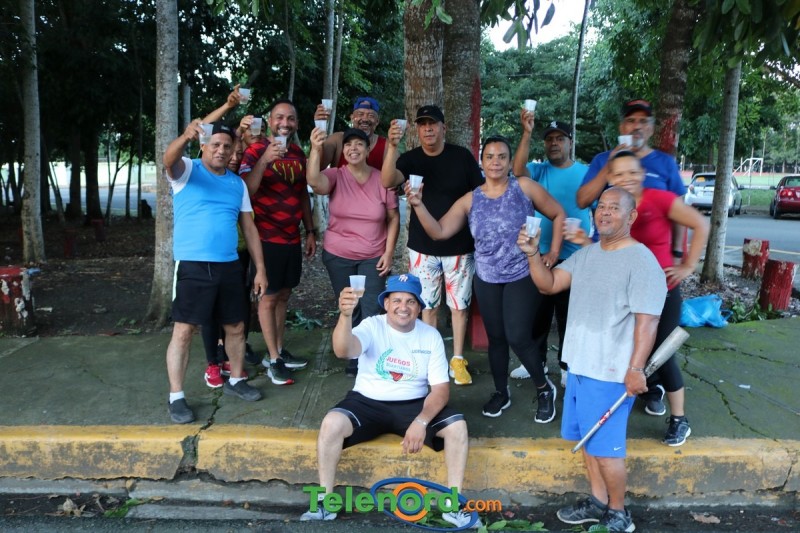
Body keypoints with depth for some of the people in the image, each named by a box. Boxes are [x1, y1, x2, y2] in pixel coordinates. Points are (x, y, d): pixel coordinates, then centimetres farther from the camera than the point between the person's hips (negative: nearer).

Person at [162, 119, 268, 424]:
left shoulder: (238, 183, 12)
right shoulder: (187, 171, 0)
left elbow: (249, 227, 12)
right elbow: (169, 159, -25)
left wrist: (260, 268, 7)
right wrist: (186, 137, -46)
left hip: (229, 266, 5)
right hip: (192, 265, -5)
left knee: (236, 327, 13)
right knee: (183, 331, -4)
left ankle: (236, 380, 31)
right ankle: (176, 397, 6)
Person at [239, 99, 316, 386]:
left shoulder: (298, 154, 10)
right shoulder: (255, 151, -10)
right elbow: (246, 191, -22)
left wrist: (310, 231, 15)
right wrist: (265, 160, -34)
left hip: (292, 238, 6)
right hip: (267, 237, -6)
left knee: (283, 294, 13)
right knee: (269, 297, 1)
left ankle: (278, 351, 24)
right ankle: (273, 360, 10)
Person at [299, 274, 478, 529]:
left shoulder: (431, 336, -4)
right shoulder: (372, 326, -11)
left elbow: (441, 388, -5)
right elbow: (343, 351, -33)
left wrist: (421, 421, -22)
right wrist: (345, 315, -53)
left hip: (414, 405, 2)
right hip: (368, 403, -2)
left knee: (457, 425, -20)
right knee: (331, 423, -29)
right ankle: (325, 499, -10)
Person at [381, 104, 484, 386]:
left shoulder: (462, 156, -5)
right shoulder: (410, 158, -2)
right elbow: (387, 182, -22)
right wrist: (392, 146, -37)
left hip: (459, 246, -1)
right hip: (422, 247, 1)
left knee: (459, 306, 7)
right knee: (427, 306, 10)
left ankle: (457, 360, 20)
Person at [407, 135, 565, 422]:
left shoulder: (524, 187, -6)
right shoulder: (470, 200, 1)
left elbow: (558, 215, 2)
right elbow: (439, 232, -5)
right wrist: (418, 205, -18)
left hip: (523, 277, -3)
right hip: (487, 280, 3)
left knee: (518, 337, -8)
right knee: (496, 337, 13)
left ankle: (544, 389, 17)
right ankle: (501, 392, 33)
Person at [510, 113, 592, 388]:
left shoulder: (587, 174, 2)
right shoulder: (539, 171, 2)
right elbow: (518, 170, -20)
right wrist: (527, 133, -28)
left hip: (574, 257, -1)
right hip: (540, 254, 1)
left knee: (569, 314, 9)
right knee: (537, 312, 12)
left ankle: (567, 366, 23)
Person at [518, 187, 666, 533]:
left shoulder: (641, 261, -14)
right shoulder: (586, 254, 10)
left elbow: (647, 321, -17)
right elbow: (549, 285, 7)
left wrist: (636, 369, -22)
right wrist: (533, 254, -9)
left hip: (611, 372, -8)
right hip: (578, 364, 8)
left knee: (605, 446, 3)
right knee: (586, 439, 18)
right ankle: (598, 501, 36)